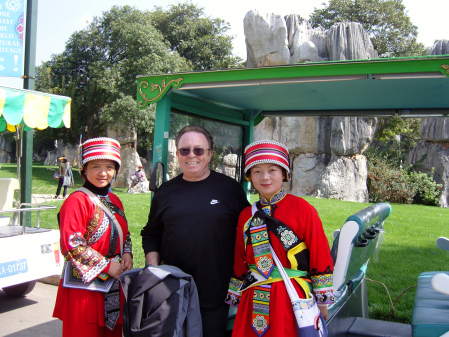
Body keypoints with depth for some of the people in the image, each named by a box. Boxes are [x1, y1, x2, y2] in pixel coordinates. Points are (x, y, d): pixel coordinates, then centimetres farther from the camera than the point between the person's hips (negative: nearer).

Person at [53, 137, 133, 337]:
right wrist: (106, 266, -17)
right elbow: (71, 244, -19)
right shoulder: (77, 200, -13)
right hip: (84, 284, -7)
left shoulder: (114, 201, 11)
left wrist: (127, 254, -1)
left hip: (115, 285, 7)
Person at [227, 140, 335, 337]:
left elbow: (320, 255, -5)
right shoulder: (246, 215, 6)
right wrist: (236, 297, 14)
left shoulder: (302, 209, -7)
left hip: (293, 299, -4)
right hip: (253, 303, 4)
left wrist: (322, 300, -4)